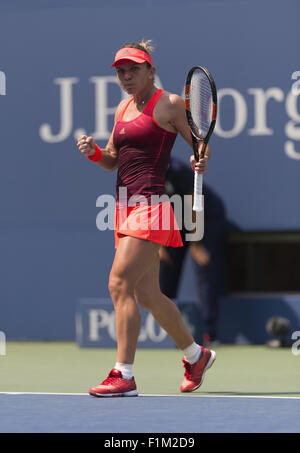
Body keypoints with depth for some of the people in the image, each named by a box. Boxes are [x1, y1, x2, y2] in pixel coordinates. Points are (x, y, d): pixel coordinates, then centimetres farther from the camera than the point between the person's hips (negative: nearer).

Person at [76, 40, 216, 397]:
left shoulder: (168, 103, -4)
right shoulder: (124, 107, 18)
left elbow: (201, 146, 0)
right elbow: (112, 162, 21)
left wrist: (201, 162, -22)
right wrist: (93, 152, 1)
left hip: (151, 203, -8)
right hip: (126, 204, 8)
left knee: (119, 283, -17)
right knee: (147, 294, 12)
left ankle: (123, 375, -18)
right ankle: (195, 355, 31)